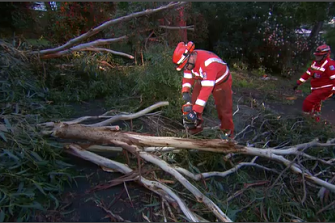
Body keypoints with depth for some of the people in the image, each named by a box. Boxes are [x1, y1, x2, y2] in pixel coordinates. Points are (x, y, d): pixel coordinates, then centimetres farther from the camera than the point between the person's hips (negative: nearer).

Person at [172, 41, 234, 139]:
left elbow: (207, 88, -47)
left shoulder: (208, 63, -44)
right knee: (194, 102, 0)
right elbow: (188, 77, -7)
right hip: (202, 80, 6)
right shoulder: (189, 59, -21)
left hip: (221, 82, -6)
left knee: (224, 108, 1)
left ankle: (228, 131, 23)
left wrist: (195, 111, -49)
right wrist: (185, 92, -25)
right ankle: (197, 126, 18)